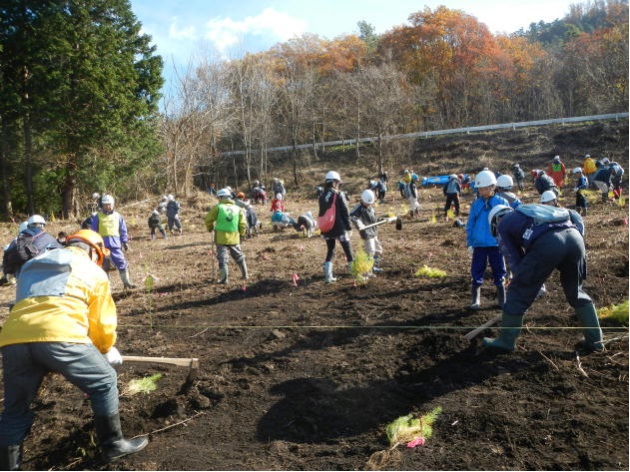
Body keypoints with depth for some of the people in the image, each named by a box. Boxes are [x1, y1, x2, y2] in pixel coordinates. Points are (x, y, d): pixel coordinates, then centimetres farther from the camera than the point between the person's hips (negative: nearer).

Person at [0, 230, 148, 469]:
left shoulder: (31, 266, 35)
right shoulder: (94, 272, 20)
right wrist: (107, 350, 39)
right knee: (104, 383, 17)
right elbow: (102, 322, 19)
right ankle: (113, 445, 26)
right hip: (60, 336, -5)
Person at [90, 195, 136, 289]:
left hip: (115, 244, 1)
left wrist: (125, 241, 7)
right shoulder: (98, 216, 2)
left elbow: (123, 230, 11)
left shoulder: (118, 216, 8)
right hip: (102, 244, -1)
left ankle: (126, 282, 6)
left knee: (121, 263, -2)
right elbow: (93, 231, 4)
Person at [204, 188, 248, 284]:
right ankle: (245, 275, 27)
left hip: (221, 238, -3)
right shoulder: (238, 209, 5)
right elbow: (243, 225, 2)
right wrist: (241, 234, 20)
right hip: (234, 238, 3)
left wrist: (211, 228, 17)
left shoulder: (218, 207, -4)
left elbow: (208, 219, -2)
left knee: (223, 258, 1)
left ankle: (224, 278, -3)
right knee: (239, 256, 19)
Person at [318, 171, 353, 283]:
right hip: (339, 229, -5)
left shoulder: (322, 197, 5)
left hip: (327, 229, 5)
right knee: (348, 252, 7)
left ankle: (328, 276, 9)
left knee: (330, 252, 13)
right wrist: (349, 226, -2)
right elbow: (345, 212, -11)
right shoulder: (339, 195, -11)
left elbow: (321, 214, 10)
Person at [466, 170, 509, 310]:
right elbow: (470, 224, 6)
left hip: (496, 244, -1)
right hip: (478, 245, 1)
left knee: (499, 272, 9)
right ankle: (475, 299, 17)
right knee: (477, 272, 6)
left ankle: (502, 299, 23)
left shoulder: (502, 202, -3)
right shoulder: (476, 204, 2)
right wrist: (470, 243, 2)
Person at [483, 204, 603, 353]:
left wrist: (532, 279, 27)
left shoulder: (503, 225, 24)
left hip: (547, 243, -6)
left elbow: (515, 260, 17)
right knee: (576, 292, 25)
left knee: (519, 291, 10)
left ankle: (506, 340, 19)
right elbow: (574, 216, 33)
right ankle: (595, 340, 29)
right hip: (574, 237, 6)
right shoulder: (531, 209, 41)